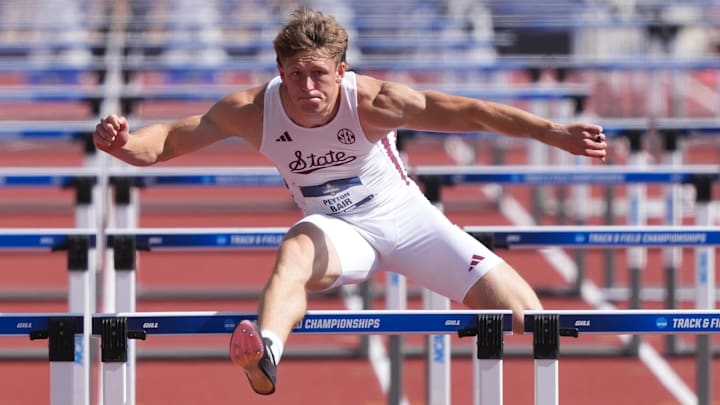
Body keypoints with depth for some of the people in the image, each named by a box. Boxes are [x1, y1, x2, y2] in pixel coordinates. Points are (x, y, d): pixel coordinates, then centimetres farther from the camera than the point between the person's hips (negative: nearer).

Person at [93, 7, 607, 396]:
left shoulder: (372, 102, -28)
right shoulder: (254, 112, -21)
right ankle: (266, 357, -64)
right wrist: (124, 143, -41)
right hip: (339, 232, 0)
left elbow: (467, 112, -32)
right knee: (296, 250, -38)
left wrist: (554, 133, -41)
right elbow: (166, 141, -18)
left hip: (407, 218, 0)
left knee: (519, 308, -7)